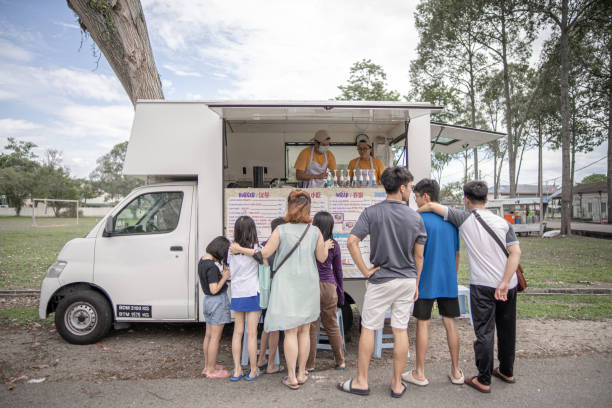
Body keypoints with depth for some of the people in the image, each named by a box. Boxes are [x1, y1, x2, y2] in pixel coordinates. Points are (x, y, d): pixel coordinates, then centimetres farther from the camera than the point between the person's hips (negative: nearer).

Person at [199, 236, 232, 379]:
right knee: (215, 337, 2)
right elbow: (214, 289, -24)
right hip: (218, 301, -9)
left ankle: (207, 366, 29)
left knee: (208, 336, 18)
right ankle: (212, 370, 12)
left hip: (207, 300, 9)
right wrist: (225, 277, -12)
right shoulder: (212, 266, -24)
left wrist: (221, 275, 9)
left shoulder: (202, 261, 5)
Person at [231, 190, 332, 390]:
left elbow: (265, 253, -6)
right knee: (304, 330, 13)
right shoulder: (315, 232, -2)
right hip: (308, 285, 3)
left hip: (287, 285, -3)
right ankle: (301, 373, 24)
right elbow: (321, 258, 5)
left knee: (290, 331, 4)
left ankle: (292, 377, 10)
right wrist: (326, 246, 27)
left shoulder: (281, 230, -10)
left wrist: (239, 249, 6)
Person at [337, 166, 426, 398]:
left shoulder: (372, 213, -9)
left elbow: (352, 242, -16)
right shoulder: (415, 217, -1)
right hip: (407, 280, 3)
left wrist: (365, 271, -7)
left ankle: (361, 382, 17)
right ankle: (397, 384, 21)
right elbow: (419, 256, 3)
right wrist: (416, 284, 13)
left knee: (368, 329, 8)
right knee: (401, 330, 10)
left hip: (381, 280, -3)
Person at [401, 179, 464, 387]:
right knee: (450, 323, 13)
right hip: (448, 282, 6)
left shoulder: (421, 219, -12)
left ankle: (420, 373, 13)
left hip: (426, 282, -6)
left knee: (423, 324, 3)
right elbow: (457, 254, 13)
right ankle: (456, 371, 23)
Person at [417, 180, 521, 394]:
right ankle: (507, 371, 36)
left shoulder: (464, 219, -6)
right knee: (507, 329, 19)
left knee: (484, 332, 4)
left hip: (482, 285, -5)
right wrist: (505, 283, -10)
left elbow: (432, 205, -8)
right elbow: (516, 252, -6)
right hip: (508, 285, 5)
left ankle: (483, 380, 12)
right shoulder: (503, 222, 4)